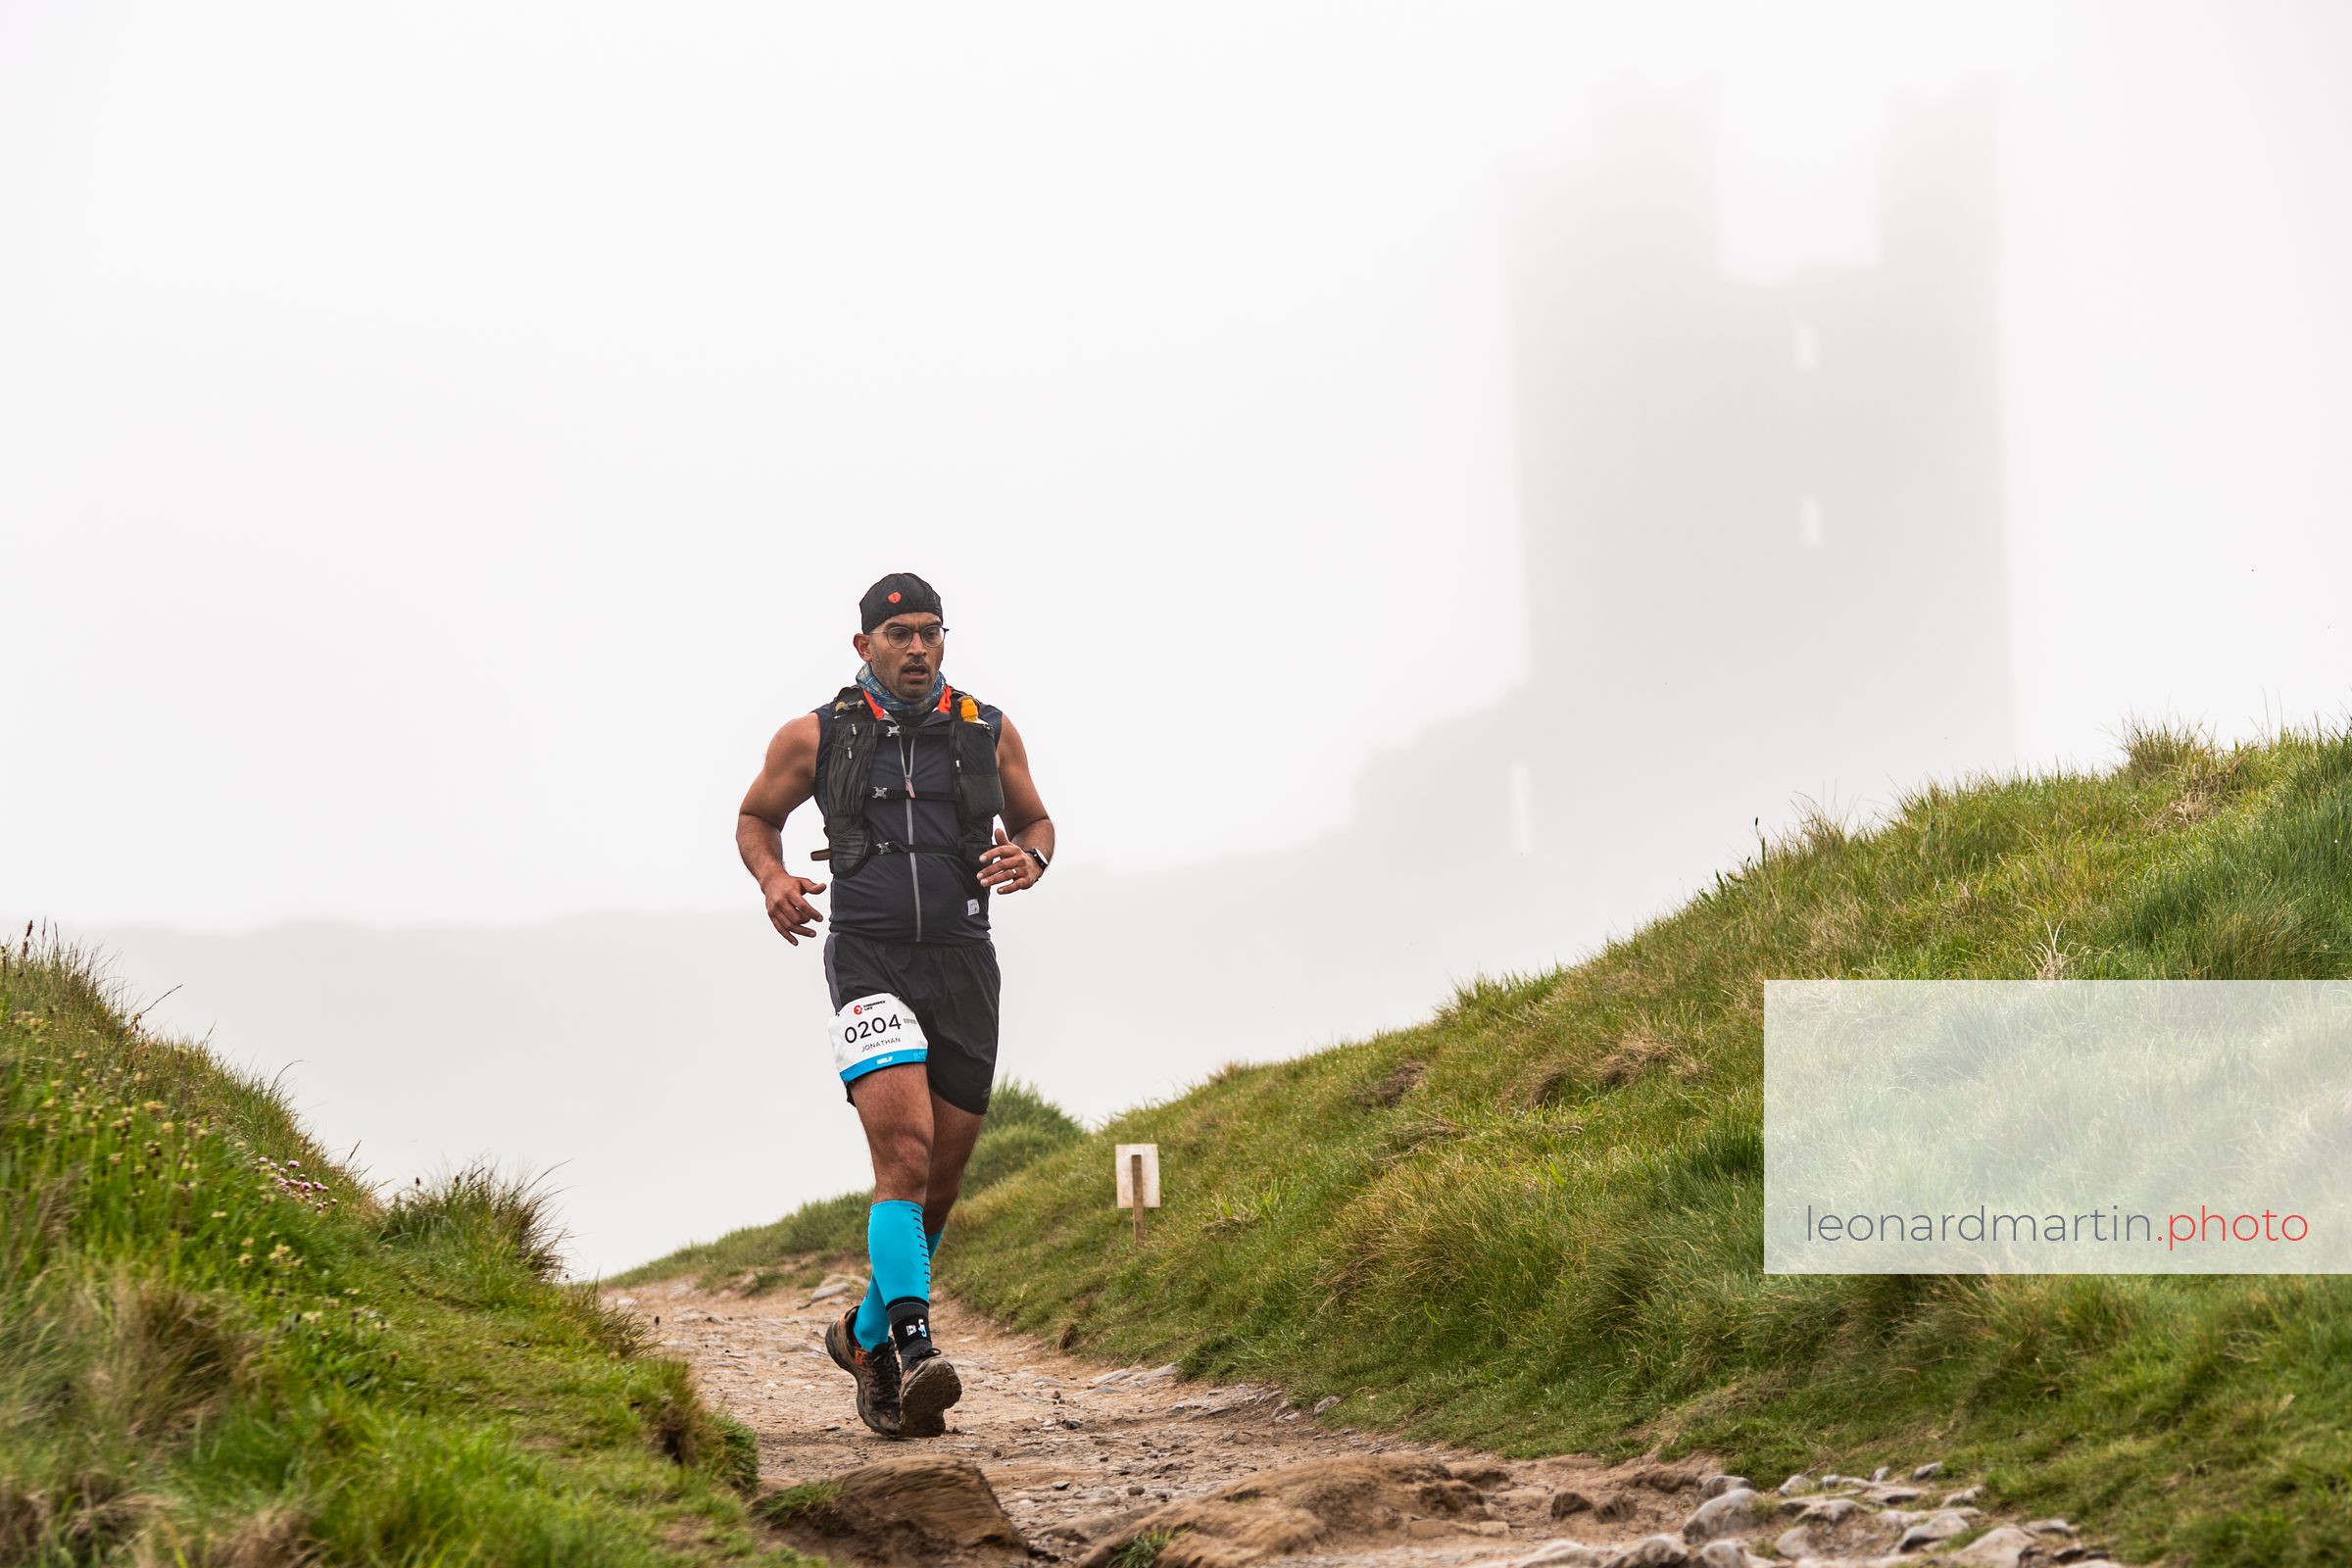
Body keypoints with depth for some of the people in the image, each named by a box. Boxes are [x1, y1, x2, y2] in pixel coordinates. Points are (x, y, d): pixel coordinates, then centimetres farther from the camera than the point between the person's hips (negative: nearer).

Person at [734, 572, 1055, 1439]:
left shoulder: (989, 732, 6)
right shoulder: (816, 737, 2)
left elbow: (1035, 822, 20)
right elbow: (756, 818, 17)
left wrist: (1029, 859, -5)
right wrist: (772, 879, -4)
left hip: (963, 969, 3)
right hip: (868, 967, -3)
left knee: (940, 1183, 8)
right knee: (905, 1155, -23)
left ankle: (866, 1333, 30)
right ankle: (917, 1352, -32)